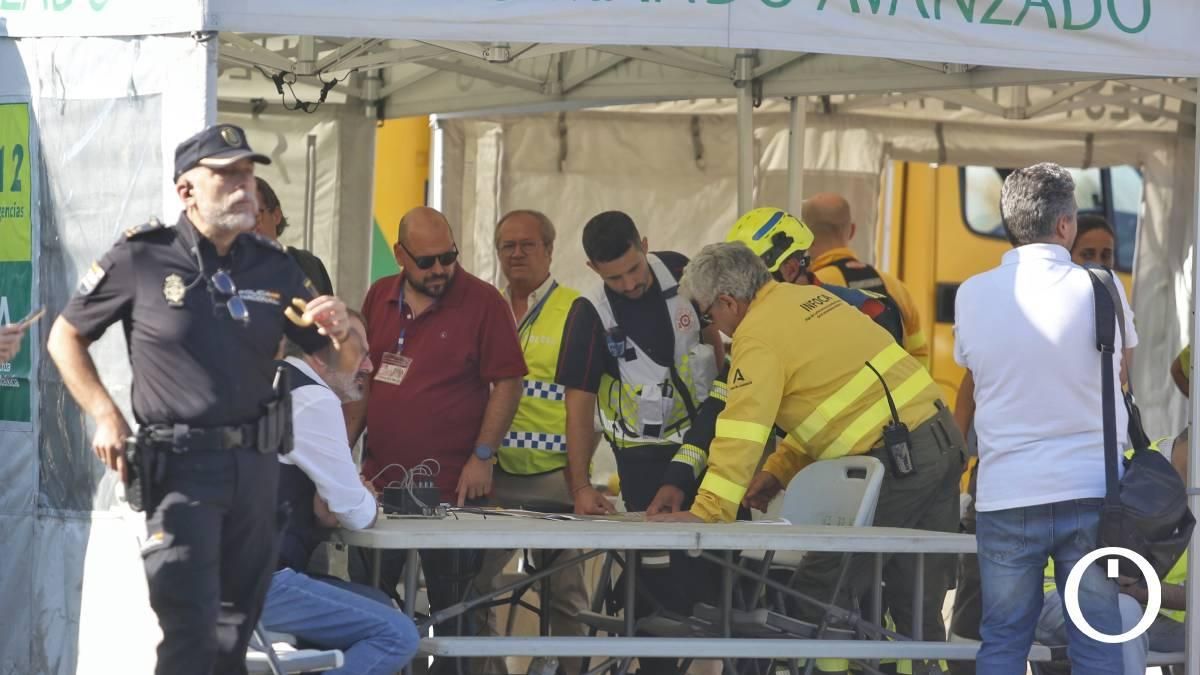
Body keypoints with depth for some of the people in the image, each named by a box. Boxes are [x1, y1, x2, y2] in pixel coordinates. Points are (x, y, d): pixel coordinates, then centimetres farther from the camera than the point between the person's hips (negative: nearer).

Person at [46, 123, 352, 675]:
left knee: (237, 629, 12)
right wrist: (106, 416, -5)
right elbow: (65, 338, 7)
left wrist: (340, 331, -7)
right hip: (180, 467, -5)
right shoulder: (140, 259, -3)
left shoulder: (274, 268, 8)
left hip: (255, 465, 5)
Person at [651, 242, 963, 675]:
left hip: (897, 457, -9)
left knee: (820, 595, -4)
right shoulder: (810, 298, 18)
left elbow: (743, 431, -18)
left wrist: (706, 511, -20)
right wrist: (775, 471, 22)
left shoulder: (760, 336, -9)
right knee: (916, 605, 12)